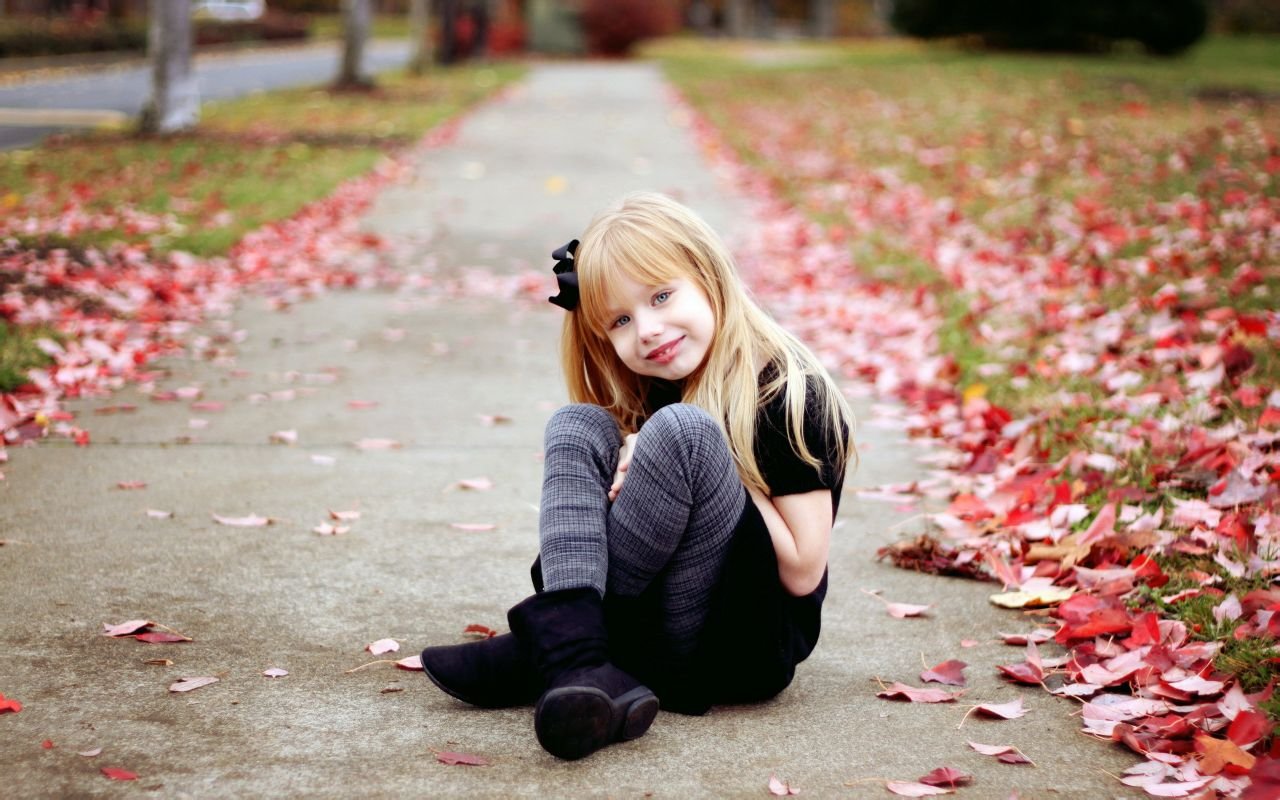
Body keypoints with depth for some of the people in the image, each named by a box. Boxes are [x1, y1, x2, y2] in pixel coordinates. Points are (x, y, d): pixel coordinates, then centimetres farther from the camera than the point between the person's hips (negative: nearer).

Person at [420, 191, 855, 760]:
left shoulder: (790, 394, -10)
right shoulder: (650, 394, 11)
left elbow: (803, 572, -12)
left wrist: (716, 465, -13)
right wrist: (641, 475, -10)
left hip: (753, 646, -6)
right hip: (644, 622, 6)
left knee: (681, 433, -27)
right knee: (579, 427, -10)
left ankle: (539, 651, -20)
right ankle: (576, 663, -31)